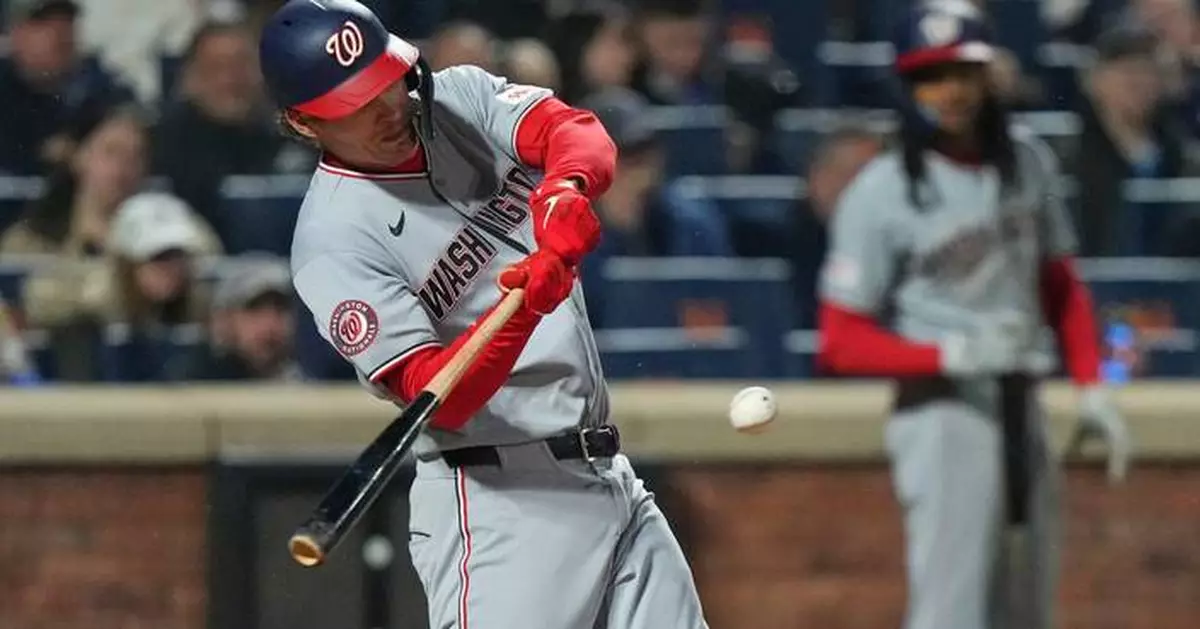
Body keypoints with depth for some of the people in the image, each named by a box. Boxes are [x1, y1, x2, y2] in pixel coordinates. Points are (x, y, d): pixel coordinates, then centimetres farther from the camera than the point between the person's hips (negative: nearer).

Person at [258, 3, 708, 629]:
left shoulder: (459, 97, 6)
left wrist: (566, 188, -35)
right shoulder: (334, 241, -14)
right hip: (496, 499, -7)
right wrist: (524, 309, -39)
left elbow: (576, 132, -12)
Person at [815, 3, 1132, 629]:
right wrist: (953, 354, -21)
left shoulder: (1028, 161, 8)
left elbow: (1060, 287, 18)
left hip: (1022, 411, 7)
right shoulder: (879, 194, -11)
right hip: (942, 411, -7)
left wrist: (1091, 388, 7)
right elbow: (840, 343, -11)